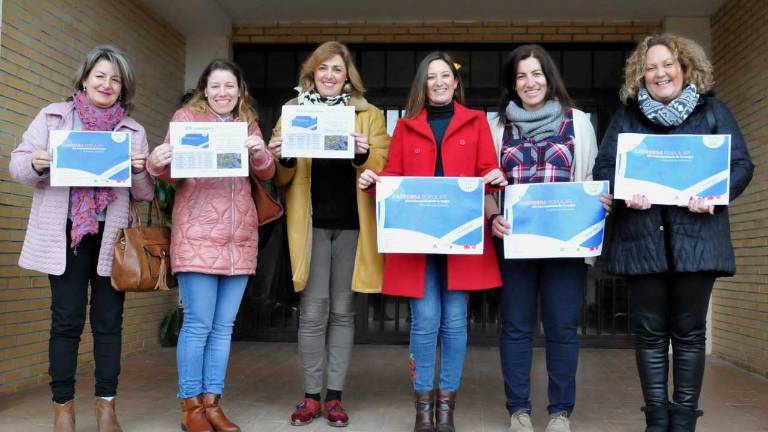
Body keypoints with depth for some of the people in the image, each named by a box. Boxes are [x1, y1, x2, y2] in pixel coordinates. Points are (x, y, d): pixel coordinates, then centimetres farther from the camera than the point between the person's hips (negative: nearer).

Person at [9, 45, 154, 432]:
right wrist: (36, 164, -14)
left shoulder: (134, 131, 10)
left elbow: (145, 194, 10)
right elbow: (16, 164, 7)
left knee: (109, 320, 5)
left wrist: (139, 171, -11)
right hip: (66, 233, -1)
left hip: (112, 235, 1)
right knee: (66, 320, 1)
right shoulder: (53, 116, 7)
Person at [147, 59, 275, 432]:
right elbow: (172, 171, -1)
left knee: (224, 326, 7)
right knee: (198, 324, -4)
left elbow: (266, 174, 8)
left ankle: (212, 401, 17)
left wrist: (260, 153, -13)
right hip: (197, 235, -4)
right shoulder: (186, 117, 6)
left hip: (240, 238, 4)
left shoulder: (247, 123, 17)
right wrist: (157, 163, -24)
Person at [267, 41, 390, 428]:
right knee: (313, 311, 1)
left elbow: (385, 167, 0)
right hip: (311, 223, 0)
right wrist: (282, 158, -14)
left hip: (351, 224, 0)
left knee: (342, 311, 7)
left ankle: (335, 395, 17)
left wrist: (364, 154, -20)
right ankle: (311, 395, 14)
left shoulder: (369, 115, 9)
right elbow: (282, 177, 8)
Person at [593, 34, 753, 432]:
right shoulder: (626, 116, 12)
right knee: (650, 331, 5)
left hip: (695, 237, 0)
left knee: (689, 332, 6)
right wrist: (625, 193, -14)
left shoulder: (712, 111, 10)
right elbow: (603, 167, 7)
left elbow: (741, 165, 4)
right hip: (642, 237, 1)